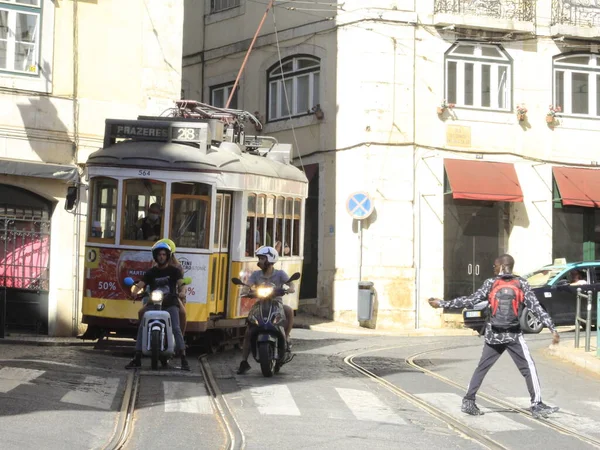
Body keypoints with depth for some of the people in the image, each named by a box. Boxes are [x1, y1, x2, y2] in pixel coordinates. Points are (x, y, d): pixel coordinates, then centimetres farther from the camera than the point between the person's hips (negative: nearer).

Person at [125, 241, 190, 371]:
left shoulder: (174, 271, 8)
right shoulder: (151, 272, 13)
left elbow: (181, 283, -9)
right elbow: (140, 285, 1)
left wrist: (181, 292, -32)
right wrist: (135, 291, -23)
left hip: (170, 303, -2)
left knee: (176, 328, -21)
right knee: (142, 327, -14)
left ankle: (183, 359, -22)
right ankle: (137, 359, -10)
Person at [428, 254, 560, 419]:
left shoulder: (490, 283, 0)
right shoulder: (522, 284, -1)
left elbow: (469, 301, -2)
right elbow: (536, 307, -6)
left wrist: (442, 303, 4)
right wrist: (552, 328, -5)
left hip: (493, 335, 2)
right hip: (514, 336, -2)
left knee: (481, 368, 14)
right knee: (529, 369, 2)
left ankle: (468, 402, 13)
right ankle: (537, 405, -6)